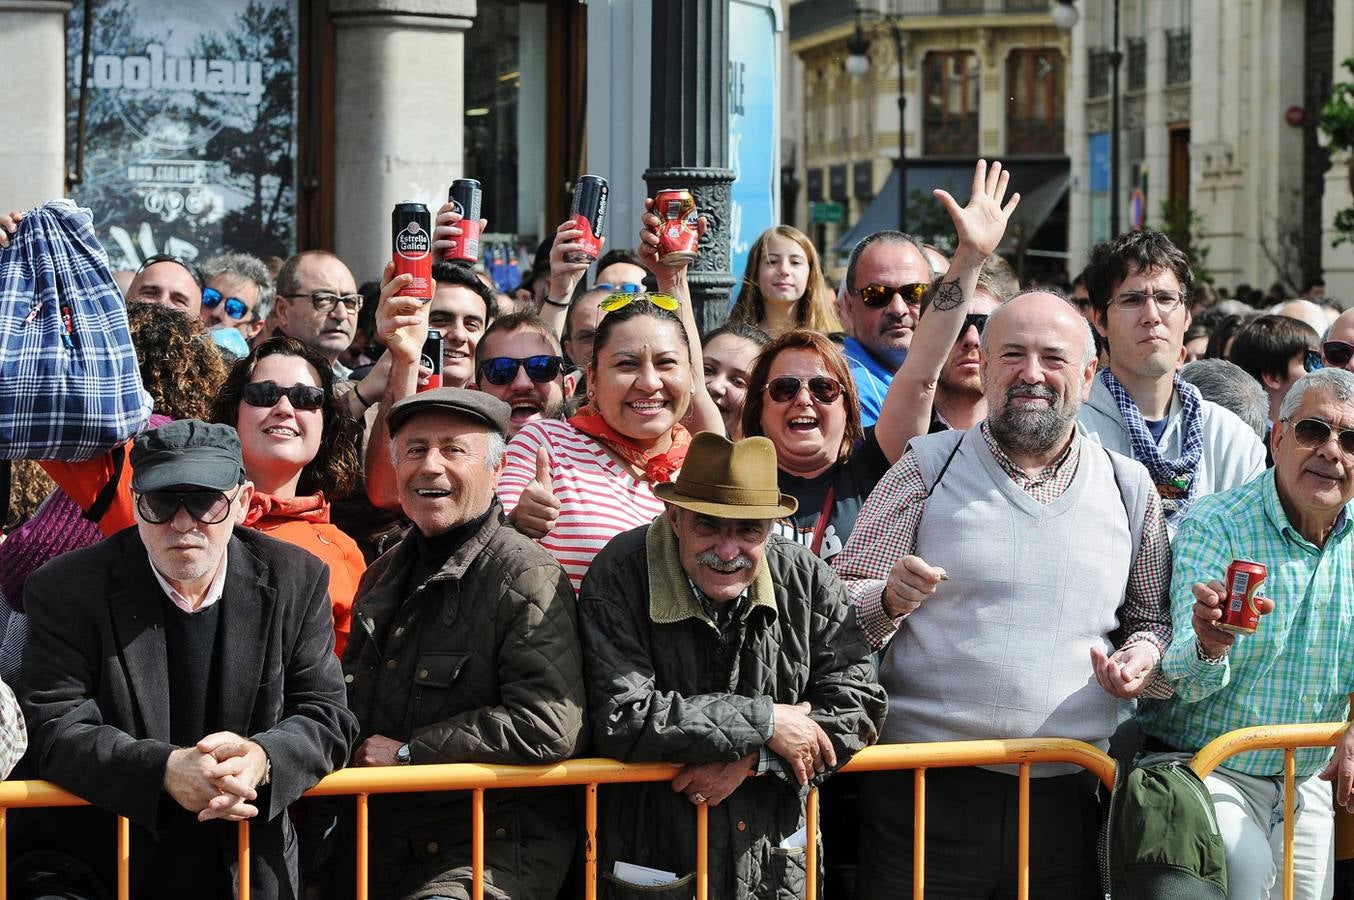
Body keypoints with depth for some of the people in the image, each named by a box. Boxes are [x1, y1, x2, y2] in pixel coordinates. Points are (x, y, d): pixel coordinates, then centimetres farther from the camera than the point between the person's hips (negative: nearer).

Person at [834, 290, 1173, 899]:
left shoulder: (1130, 489, 11)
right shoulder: (928, 468, 5)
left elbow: (1153, 618, 21)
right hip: (922, 793, -2)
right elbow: (840, 608, 6)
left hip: (1070, 800, 2)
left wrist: (1145, 653, -1)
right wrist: (890, 600, -16)